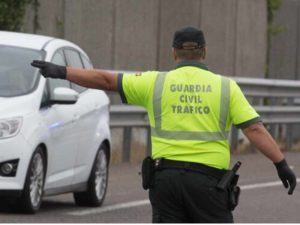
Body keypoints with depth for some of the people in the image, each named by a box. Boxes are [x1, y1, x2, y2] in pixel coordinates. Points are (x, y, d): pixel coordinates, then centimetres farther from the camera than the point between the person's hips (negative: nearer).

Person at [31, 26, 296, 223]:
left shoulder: (156, 83, 6)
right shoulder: (225, 86, 3)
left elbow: (105, 80, 8)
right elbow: (254, 128, -5)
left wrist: (61, 72, 15)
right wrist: (281, 163, -6)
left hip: (166, 177, 2)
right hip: (207, 178, -2)